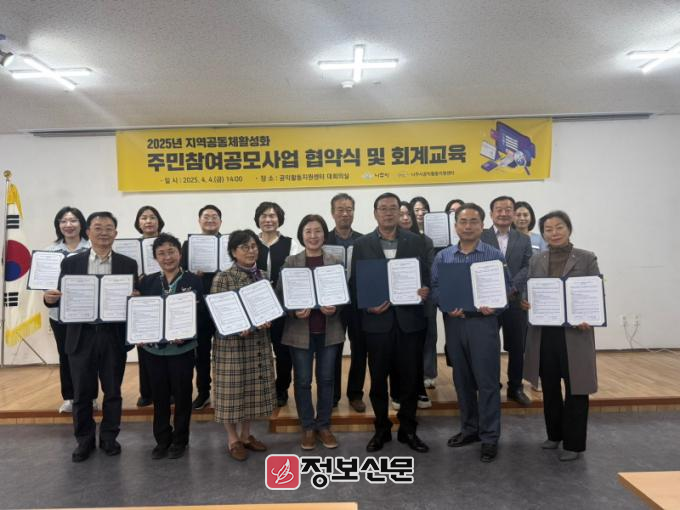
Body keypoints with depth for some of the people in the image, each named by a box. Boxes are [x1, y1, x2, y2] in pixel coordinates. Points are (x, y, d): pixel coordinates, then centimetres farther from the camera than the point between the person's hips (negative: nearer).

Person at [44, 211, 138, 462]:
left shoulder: (128, 264, 2)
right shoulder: (71, 263, 4)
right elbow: (63, 298, 3)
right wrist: (50, 298, -18)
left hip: (114, 336, 0)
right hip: (81, 337, 1)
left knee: (113, 391, 11)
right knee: (81, 392, 11)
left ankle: (109, 437, 29)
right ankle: (84, 439, 29)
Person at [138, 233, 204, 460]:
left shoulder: (193, 281, -5)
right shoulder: (147, 282, 5)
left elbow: (202, 314, -8)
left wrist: (186, 335, -21)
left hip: (182, 348, -3)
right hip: (153, 348, 3)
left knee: (182, 394, 9)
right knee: (159, 395, 12)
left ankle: (180, 440, 25)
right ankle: (162, 440, 28)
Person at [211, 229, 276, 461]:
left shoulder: (263, 276, 7)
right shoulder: (223, 278, -10)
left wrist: (267, 320, -9)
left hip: (259, 341, 5)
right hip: (232, 342, -5)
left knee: (253, 388, 12)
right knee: (233, 390, 4)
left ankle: (245, 434, 29)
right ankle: (233, 440, 20)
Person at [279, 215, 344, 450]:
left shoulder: (336, 262, 2)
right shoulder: (290, 262, -1)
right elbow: (280, 295, -1)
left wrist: (334, 309, -16)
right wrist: (294, 311, -18)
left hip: (329, 330, 1)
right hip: (300, 330, -1)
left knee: (326, 379, 11)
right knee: (302, 381, 7)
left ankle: (324, 425, 26)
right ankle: (308, 427, 23)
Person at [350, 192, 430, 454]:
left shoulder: (416, 241, 6)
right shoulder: (362, 244, 4)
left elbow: (427, 276, 6)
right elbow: (355, 282, 3)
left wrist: (425, 290, -15)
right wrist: (367, 305, -13)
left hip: (409, 318, 1)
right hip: (377, 320, 0)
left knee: (410, 378, 9)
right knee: (378, 378, 9)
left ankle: (408, 430, 26)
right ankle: (382, 429, 27)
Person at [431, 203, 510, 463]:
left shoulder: (495, 255, 0)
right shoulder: (442, 257, 6)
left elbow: (505, 288, -1)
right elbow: (435, 289, 3)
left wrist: (493, 305, -19)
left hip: (483, 322, -3)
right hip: (454, 323, 3)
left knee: (487, 380, 0)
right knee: (462, 380, 13)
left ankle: (490, 437, 13)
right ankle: (469, 429, 28)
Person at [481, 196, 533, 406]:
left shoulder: (524, 240, 10)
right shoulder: (480, 237, 2)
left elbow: (528, 268, -2)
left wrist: (512, 287, -19)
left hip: (515, 301, 2)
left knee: (517, 347, 11)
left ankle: (516, 387, 27)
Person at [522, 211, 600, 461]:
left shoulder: (587, 259, -1)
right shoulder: (536, 261, 7)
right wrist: (526, 304, -12)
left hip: (575, 332, -3)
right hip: (544, 332, 3)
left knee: (575, 388, 4)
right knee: (549, 387, 14)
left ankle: (573, 443, 17)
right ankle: (554, 434, 31)